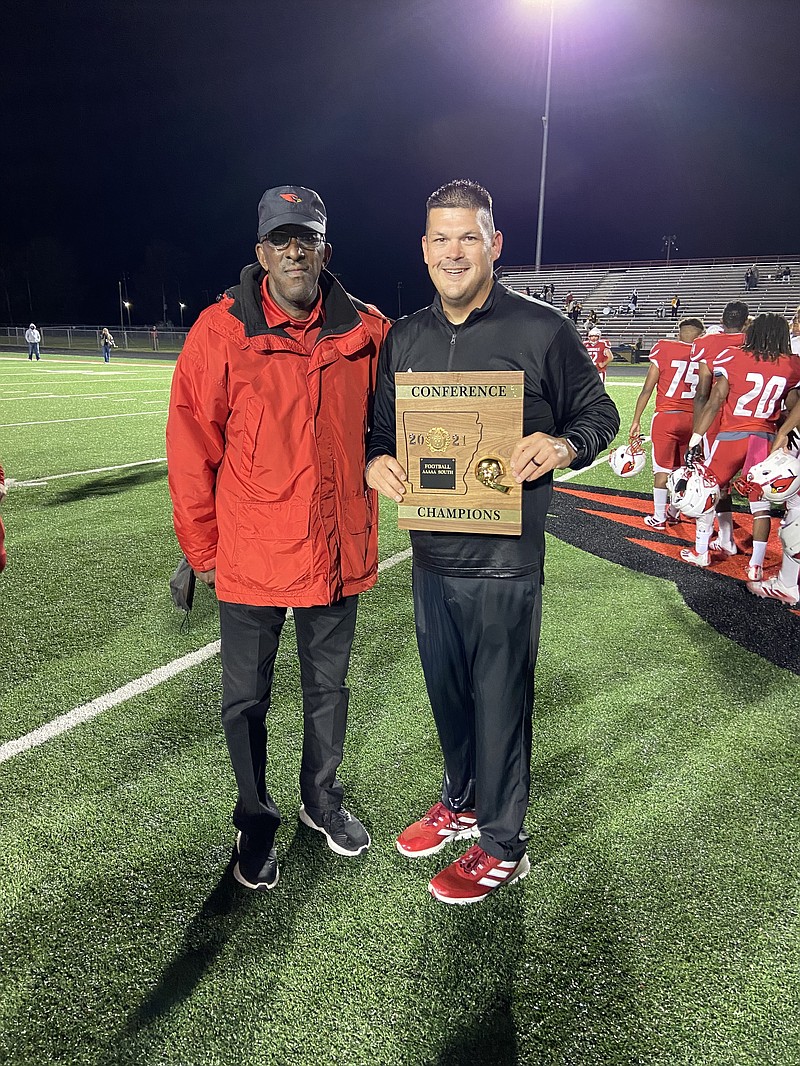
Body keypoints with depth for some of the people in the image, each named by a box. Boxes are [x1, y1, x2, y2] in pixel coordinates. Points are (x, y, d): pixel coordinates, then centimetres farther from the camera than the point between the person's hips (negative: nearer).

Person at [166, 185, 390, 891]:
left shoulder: (366, 332, 0)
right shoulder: (221, 331, -7)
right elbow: (191, 445, -4)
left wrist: (364, 519, 7)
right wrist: (202, 547, -2)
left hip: (338, 552, 2)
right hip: (250, 558, -2)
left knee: (328, 687, 18)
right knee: (246, 699, 11)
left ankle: (322, 799, 43)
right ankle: (256, 821, 35)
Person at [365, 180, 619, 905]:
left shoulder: (542, 331, -7)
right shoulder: (404, 339, 8)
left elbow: (598, 414, 0)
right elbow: (382, 428, 14)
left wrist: (562, 447, -21)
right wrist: (377, 462, -8)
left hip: (504, 559, -5)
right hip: (431, 552, 6)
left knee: (499, 699, 6)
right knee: (446, 690, 19)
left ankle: (503, 846, 26)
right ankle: (460, 803, 43)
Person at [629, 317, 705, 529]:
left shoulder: (663, 350, -4)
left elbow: (647, 389, -4)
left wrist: (636, 421, 1)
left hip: (666, 416, -3)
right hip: (693, 418, 3)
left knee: (662, 469, 5)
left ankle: (658, 517, 12)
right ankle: (674, 511, 30)